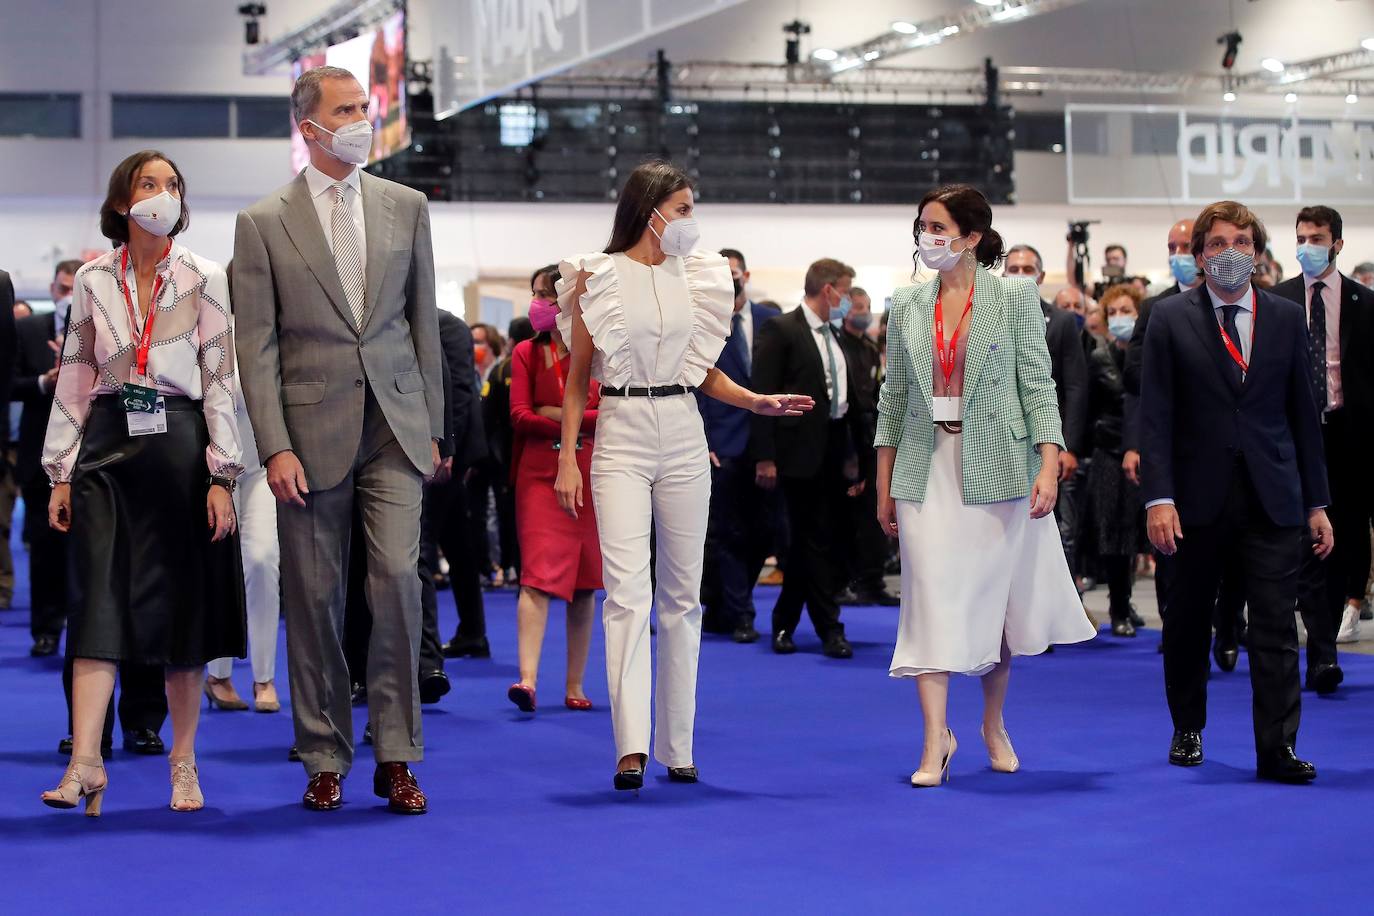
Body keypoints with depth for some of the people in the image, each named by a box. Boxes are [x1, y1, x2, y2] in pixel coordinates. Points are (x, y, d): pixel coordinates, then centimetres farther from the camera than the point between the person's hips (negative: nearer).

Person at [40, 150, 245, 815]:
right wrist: (61, 473, 6)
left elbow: (221, 380, 0)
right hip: (108, 444, 1)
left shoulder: (204, 279, 3)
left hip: (179, 443, -1)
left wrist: (222, 476, -6)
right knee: (99, 601, -7)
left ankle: (184, 761, 11)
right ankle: (85, 762, -12)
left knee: (184, 602, 2)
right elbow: (74, 380, 10)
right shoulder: (92, 282, 8)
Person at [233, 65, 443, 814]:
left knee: (398, 581, -9)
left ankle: (396, 758, 1)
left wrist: (432, 427, 9)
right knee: (315, 599, 4)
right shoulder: (263, 223, 1)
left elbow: (423, 323, 12)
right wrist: (275, 448, -9)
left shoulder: (406, 207, 10)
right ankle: (326, 761, 14)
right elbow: (257, 346, -2)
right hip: (312, 433, -1)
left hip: (394, 429, 1)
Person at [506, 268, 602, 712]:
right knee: (538, 576, -12)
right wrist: (582, 424, -9)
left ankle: (574, 685, 12)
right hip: (540, 473, 0)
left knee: (584, 583, 5)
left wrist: (559, 416, -9)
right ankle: (527, 679, -20)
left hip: (590, 474, 0)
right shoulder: (527, 352, 7)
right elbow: (519, 415, -3)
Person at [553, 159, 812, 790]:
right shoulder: (597, 277, 1)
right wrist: (567, 459, -4)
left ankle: (677, 746, 11)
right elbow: (578, 379, 2)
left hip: (683, 436, 4)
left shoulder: (694, 276, 12)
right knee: (627, 588, -14)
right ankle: (632, 745, -19)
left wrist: (758, 402, 0)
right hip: (621, 436, -4)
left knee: (682, 592, 5)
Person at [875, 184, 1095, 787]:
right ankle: (936, 738, -5)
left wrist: (1049, 467, -14)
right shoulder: (907, 306, 8)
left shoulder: (1014, 298, -1)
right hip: (927, 468, 2)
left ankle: (994, 722, 27)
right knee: (931, 597, -7)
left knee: (996, 596, 7)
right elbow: (894, 398, 11)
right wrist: (884, 487, 9)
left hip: (996, 466, -2)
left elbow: (1038, 387, -4)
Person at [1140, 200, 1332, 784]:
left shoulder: (1287, 318, 7)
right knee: (1188, 623, 11)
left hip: (1272, 500, 1)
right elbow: (1155, 417, -4)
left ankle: (1277, 748, -2)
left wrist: (1316, 502, 6)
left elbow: (1304, 415, 9)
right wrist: (1158, 498, -13)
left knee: (1275, 625, -4)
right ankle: (1188, 730, 28)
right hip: (1199, 500, -1)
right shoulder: (1170, 320, 1)